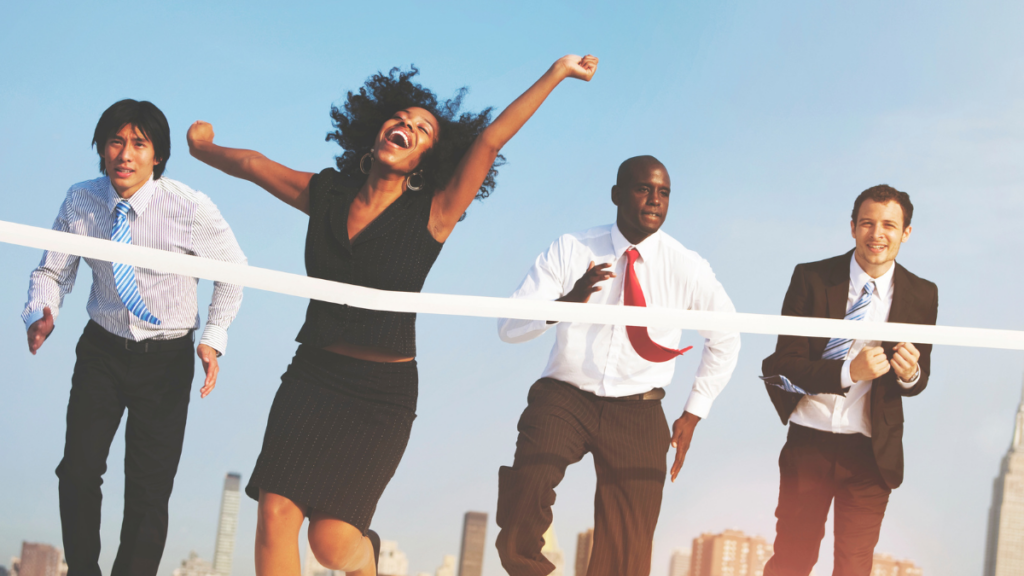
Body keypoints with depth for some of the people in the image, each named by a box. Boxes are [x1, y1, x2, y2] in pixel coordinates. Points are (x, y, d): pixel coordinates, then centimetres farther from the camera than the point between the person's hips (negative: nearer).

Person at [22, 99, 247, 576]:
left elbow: (232, 270, -2)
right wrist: (40, 315, -19)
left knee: (149, 488, -1)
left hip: (167, 357, -2)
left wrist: (214, 339, -11)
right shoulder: (80, 202, -9)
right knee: (78, 472, 0)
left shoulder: (191, 209, -18)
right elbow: (52, 272, 2)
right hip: (102, 349, 3)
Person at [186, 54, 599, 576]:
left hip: (382, 392, -3)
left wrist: (557, 73, -19)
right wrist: (205, 149, 40)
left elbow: (490, 141, -12)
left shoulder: (432, 214, -4)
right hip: (312, 376, 3)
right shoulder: (326, 195, 6)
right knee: (277, 514, -8)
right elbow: (253, 164, 21)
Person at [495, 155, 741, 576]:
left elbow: (726, 339, 15)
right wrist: (569, 300, -29)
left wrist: (693, 415, 10)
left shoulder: (687, 268, 0)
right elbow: (508, 326, -10)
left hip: (638, 415, 1)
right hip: (564, 398, -1)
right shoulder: (570, 250, -3)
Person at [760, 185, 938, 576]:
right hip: (809, 443, -1)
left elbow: (919, 378, 9)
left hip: (872, 453, 1)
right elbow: (784, 363, -8)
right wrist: (848, 372, -24)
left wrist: (911, 373, -17)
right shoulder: (811, 279, -5)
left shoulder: (922, 295, 0)